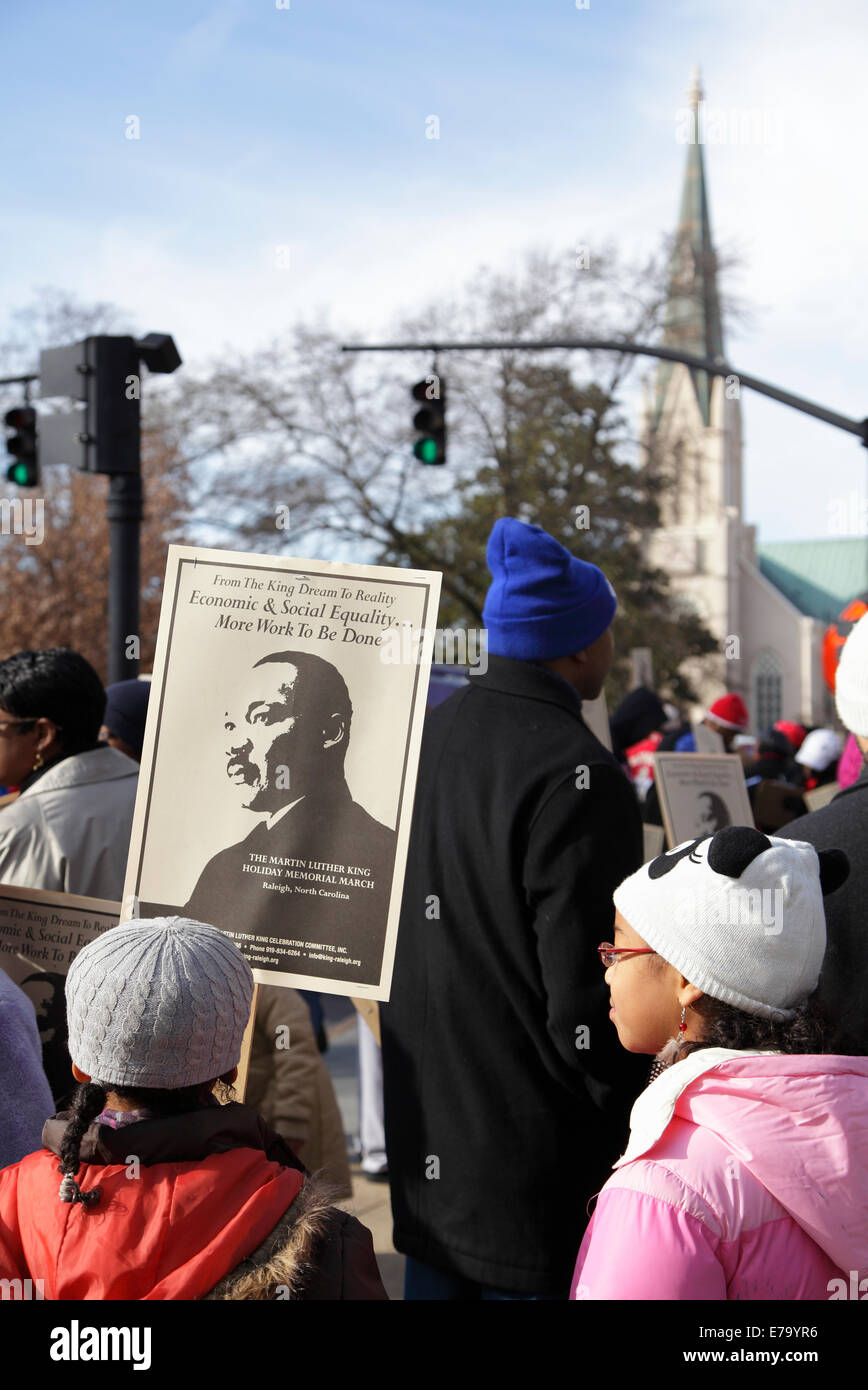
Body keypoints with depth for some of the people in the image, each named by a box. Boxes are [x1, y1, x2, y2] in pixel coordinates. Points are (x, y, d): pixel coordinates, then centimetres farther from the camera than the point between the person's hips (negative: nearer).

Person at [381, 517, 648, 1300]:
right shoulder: (576, 775, -20)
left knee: (438, 1272, 18)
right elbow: (586, 1002, -21)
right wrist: (626, 1141, -7)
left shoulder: (426, 735, 5)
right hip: (533, 1166, -8)